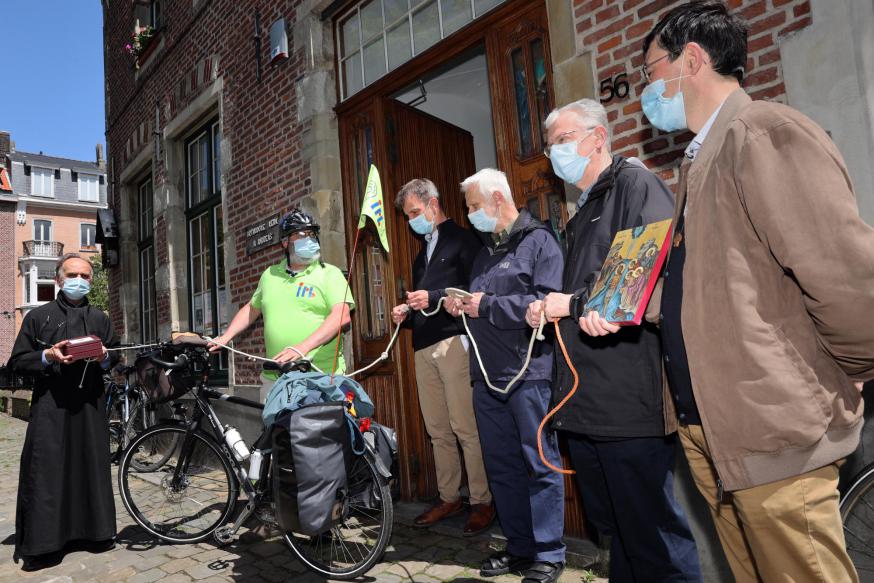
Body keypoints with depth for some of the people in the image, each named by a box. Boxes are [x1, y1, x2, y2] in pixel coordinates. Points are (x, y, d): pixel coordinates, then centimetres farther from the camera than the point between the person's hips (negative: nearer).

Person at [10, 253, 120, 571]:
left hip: (90, 405, 3)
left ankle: (94, 531, 17)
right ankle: (41, 544, 7)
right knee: (47, 471, -3)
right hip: (50, 405, -3)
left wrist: (105, 357, -4)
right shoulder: (39, 316, 6)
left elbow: (116, 356, 18)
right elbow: (17, 360, 4)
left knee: (92, 467, 6)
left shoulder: (100, 318, 16)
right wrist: (47, 356, -14)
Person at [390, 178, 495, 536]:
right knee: (438, 430, 8)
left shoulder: (462, 239, 3)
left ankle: (483, 502, 4)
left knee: (466, 428, -7)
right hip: (424, 347, 7)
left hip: (454, 341, -7)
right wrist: (406, 314, 10)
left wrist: (434, 298, -16)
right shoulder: (423, 252, 26)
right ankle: (448, 498, 18)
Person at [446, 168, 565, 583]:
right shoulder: (484, 253, 20)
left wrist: (487, 305, -15)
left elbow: (546, 301, -19)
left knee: (541, 465, 3)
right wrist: (460, 306, 6)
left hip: (529, 373, -8)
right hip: (487, 376, 8)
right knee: (502, 467, 13)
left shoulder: (538, 241, -4)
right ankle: (519, 547, 27)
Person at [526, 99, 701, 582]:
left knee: (654, 533, 1)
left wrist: (576, 302, -14)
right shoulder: (584, 211, 23)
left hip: (630, 394, -9)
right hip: (585, 401, 9)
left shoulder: (634, 183, -4)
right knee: (612, 526, 19)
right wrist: (552, 308, 8)